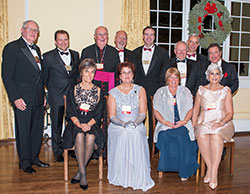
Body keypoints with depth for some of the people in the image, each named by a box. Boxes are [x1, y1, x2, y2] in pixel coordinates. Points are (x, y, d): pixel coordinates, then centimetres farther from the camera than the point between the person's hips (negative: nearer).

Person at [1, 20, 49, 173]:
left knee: (38, 129, 13)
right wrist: (15, 98, -16)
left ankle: (34, 157, 28)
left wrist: (43, 94, 13)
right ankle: (24, 162, 18)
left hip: (38, 98, 7)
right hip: (23, 99, -7)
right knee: (23, 131, 4)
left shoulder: (36, 49, 16)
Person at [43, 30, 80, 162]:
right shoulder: (48, 56, -1)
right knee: (57, 124, 6)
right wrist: (53, 90, 5)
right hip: (56, 97, -2)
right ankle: (58, 152, 20)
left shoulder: (75, 55, 9)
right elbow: (45, 77, 4)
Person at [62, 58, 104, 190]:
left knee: (90, 137, -32)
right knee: (79, 136, -34)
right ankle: (83, 173, -26)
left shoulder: (98, 91, 13)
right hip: (76, 123, 0)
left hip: (92, 124, 0)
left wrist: (89, 124, -14)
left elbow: (98, 113, 5)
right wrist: (79, 124, -16)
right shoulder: (73, 90, 11)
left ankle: (79, 172, -16)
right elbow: (70, 112, 2)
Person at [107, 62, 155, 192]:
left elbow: (143, 113, 2)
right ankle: (122, 177, -18)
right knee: (122, 136, -32)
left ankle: (138, 178, -19)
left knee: (136, 135, -32)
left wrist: (135, 122, -18)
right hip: (117, 127, 0)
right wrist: (123, 123, -18)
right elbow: (112, 116, 1)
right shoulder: (113, 92, 8)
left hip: (137, 126, 0)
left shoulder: (140, 90, 10)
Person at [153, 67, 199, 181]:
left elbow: (190, 109, 10)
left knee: (182, 137, -30)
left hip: (182, 124, 0)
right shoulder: (160, 92, 13)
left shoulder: (185, 91, 16)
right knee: (165, 137, -33)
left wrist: (184, 121, -8)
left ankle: (185, 171, -16)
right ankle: (167, 166, -16)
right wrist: (164, 122, -10)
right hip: (165, 125, 0)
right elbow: (156, 111, 7)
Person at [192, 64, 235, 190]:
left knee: (216, 135, -35)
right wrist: (192, 126, -1)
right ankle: (210, 168, -18)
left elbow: (230, 113, 5)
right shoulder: (201, 90, 13)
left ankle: (214, 173, -31)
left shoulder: (226, 91, 10)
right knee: (202, 136, -33)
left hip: (222, 123, -1)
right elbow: (195, 111, 14)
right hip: (204, 122, 1)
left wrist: (221, 123, -15)